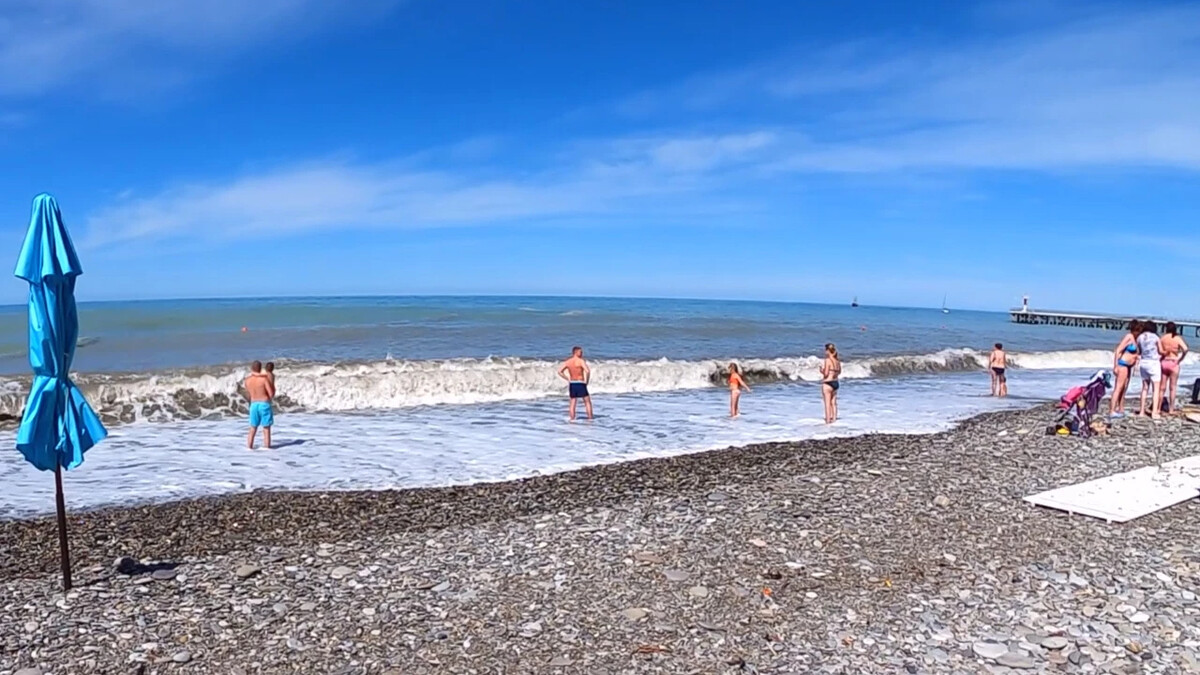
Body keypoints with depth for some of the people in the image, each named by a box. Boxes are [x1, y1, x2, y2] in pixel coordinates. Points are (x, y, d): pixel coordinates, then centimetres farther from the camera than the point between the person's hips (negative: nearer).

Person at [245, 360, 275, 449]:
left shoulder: (247, 380, 1)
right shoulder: (264, 378, -11)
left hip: (253, 404, 4)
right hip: (264, 404, -4)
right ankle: (267, 447, 2)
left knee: (253, 428, 15)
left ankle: (249, 446, 15)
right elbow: (271, 394, -11)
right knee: (266, 428, 3)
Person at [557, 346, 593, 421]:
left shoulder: (567, 362, 7)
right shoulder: (581, 361, -10)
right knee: (587, 401, 7)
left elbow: (560, 371, 7)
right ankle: (590, 419, 5)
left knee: (573, 403, 11)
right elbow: (587, 371, -22)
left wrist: (568, 379, 10)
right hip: (580, 384, -5)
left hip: (572, 384, 5)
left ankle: (572, 419, 9)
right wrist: (587, 381, -9)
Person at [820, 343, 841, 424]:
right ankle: (834, 419, 21)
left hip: (827, 383, -8)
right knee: (833, 403, 15)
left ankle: (828, 420, 1)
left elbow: (826, 374, -18)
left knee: (827, 403, -1)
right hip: (836, 383, 8)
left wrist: (822, 369, 0)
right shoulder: (837, 360, 7)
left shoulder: (828, 360, -16)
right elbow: (839, 372, 17)